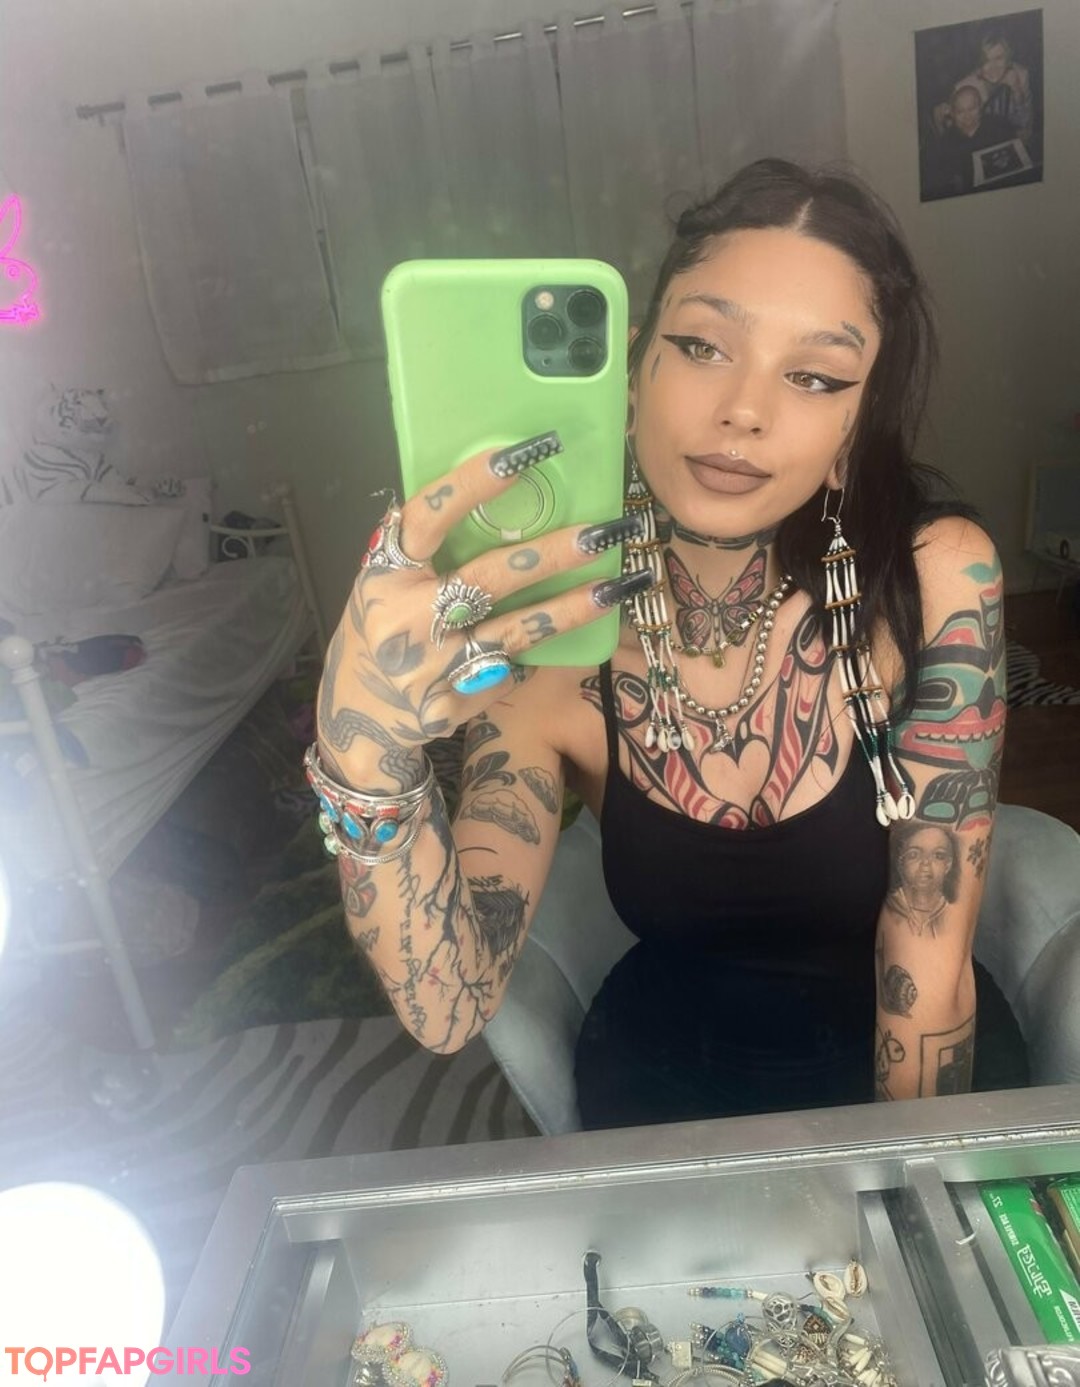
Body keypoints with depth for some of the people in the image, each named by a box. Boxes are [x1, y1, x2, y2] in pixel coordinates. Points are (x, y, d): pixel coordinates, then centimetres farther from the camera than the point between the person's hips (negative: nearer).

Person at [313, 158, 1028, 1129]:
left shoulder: (938, 577, -21)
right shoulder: (547, 650, -19)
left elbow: (930, 954, -15)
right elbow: (450, 1010, -28)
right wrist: (365, 757, -44)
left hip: (912, 1062, 0)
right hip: (672, 1082, 1)